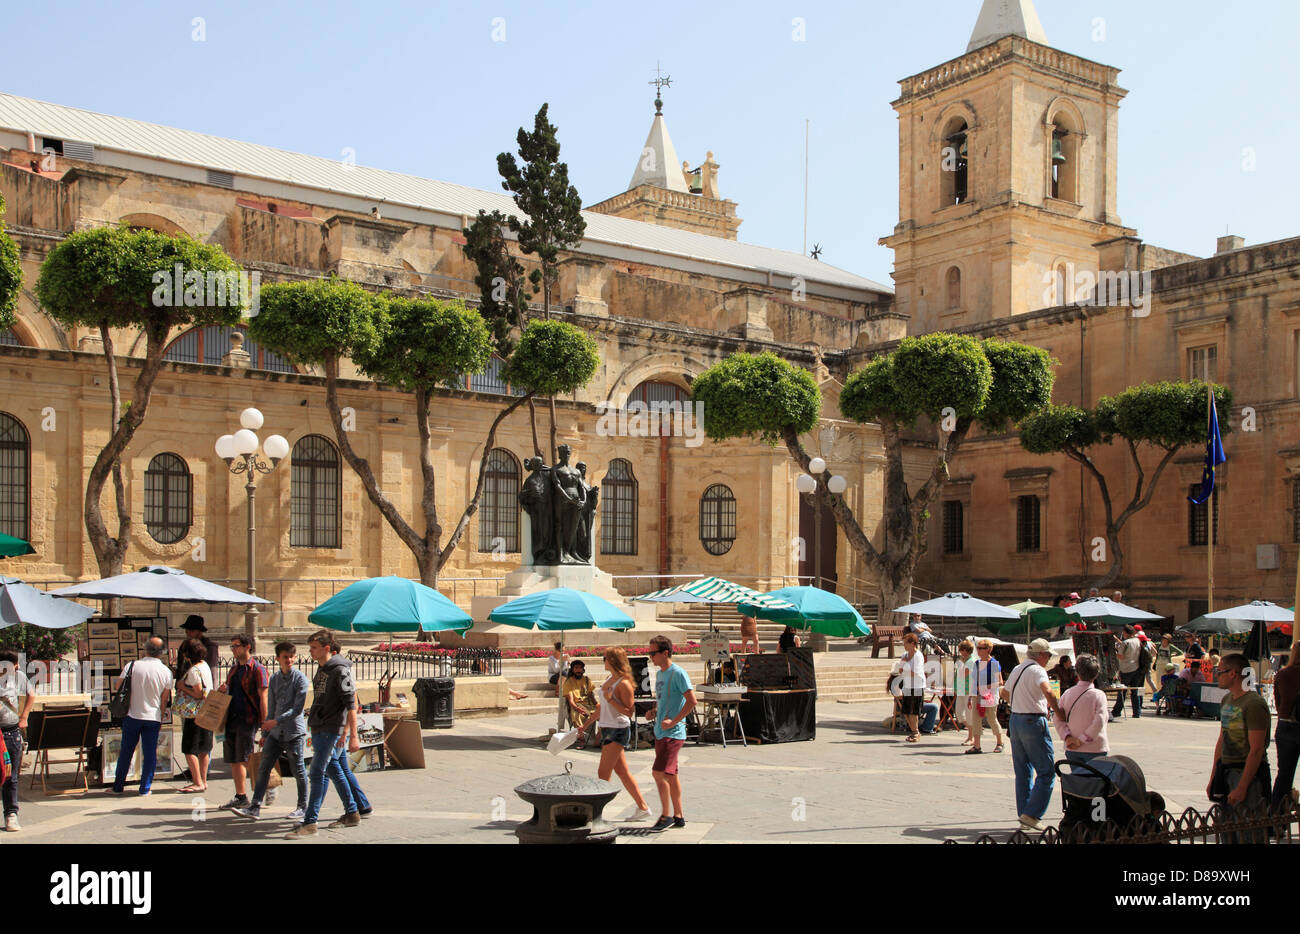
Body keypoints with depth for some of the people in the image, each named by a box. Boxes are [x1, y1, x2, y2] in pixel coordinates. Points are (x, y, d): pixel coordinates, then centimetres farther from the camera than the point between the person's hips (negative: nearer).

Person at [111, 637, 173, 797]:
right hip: (153, 718, 0)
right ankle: (145, 788, 8)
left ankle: (118, 786, 20)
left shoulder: (132, 666, -6)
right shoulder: (166, 672, -4)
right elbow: (164, 700, 2)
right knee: (150, 753, 7)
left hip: (132, 716, 1)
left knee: (126, 752, 12)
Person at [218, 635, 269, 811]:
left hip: (248, 719, -8)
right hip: (231, 718, 8)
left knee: (244, 758, -10)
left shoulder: (257, 669, -7)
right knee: (233, 760, 7)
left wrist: (264, 723, -15)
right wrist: (223, 690, 3)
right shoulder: (234, 669, 17)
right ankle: (239, 796, 13)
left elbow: (263, 697, -11)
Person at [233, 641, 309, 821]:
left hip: (294, 732, -5)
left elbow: (298, 708, -14)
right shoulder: (274, 679, 10)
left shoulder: (300, 678, -7)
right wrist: (265, 733, 15)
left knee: (298, 771, 3)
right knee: (264, 769, 1)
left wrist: (277, 721, -21)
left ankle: (302, 807, 15)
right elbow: (271, 708, 16)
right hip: (275, 733, 5)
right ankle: (255, 807, 4)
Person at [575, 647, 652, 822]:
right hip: (608, 729, 9)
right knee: (622, 772, 13)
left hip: (618, 730, -9)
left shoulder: (624, 684, -16)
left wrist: (611, 699, -25)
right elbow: (602, 707, 22)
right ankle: (642, 808, 20)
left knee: (603, 773, -7)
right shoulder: (609, 679, 12)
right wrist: (585, 725, 23)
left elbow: (629, 712, -19)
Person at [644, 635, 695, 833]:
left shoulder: (678, 673, -14)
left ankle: (666, 816, -1)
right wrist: (653, 712, 7)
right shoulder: (659, 674, 13)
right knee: (671, 774, 12)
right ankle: (678, 816, 19)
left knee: (659, 772, -12)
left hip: (673, 732, -9)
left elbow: (691, 701, -19)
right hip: (660, 732, 9)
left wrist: (673, 722, -20)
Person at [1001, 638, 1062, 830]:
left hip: (1015, 719, 8)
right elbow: (1047, 691, -30)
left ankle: (1023, 814, 15)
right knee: (1046, 773, -3)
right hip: (1034, 722, -8)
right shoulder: (1037, 670, -12)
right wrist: (1057, 710, -18)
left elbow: (1004, 693, 26)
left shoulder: (1016, 669, 14)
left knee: (1022, 772, 14)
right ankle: (1032, 814, -10)